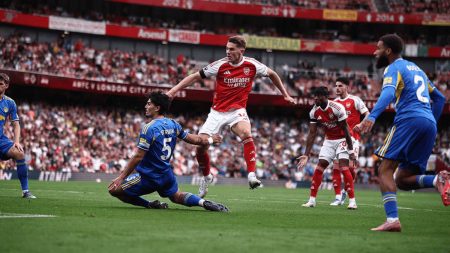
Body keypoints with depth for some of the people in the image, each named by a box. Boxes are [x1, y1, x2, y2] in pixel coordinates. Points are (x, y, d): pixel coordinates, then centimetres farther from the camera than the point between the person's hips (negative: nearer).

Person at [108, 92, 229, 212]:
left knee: (114, 190, -4)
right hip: (167, 174, 7)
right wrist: (210, 140, 35)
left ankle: (150, 205, -8)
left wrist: (121, 177, -16)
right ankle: (203, 202, 5)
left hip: (149, 177, -7)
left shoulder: (149, 128, -20)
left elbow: (138, 157, -21)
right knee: (177, 197, 31)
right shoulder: (173, 124, 1)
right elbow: (191, 139, 16)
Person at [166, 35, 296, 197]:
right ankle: (206, 177, 23)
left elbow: (272, 74, 11)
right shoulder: (220, 65, -11)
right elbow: (196, 76, -6)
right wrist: (174, 90, -12)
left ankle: (252, 176, -34)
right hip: (217, 112, 1)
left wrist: (285, 95, 15)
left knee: (246, 134, -33)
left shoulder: (252, 65, -7)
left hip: (237, 111, -1)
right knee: (200, 146, -7)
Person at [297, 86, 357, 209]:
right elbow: (312, 133, -4)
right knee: (319, 167, -2)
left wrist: (351, 150, -18)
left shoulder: (337, 108, -25)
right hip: (329, 140, 5)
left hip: (342, 139, -5)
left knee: (343, 166, -17)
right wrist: (306, 155, -7)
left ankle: (352, 200, -15)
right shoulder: (314, 112, -9)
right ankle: (312, 200, 3)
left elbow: (345, 130, -20)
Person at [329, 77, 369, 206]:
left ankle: (346, 190, 11)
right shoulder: (334, 102, 12)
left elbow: (367, 114, -5)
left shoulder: (355, 100, -3)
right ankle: (338, 197, 2)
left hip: (352, 138, -5)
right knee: (336, 168, -2)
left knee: (351, 166, -12)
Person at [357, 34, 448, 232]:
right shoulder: (416, 69, 29)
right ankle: (437, 180, -17)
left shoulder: (394, 68, 4)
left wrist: (371, 117, -31)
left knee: (385, 170, -9)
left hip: (409, 119, -8)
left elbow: (388, 93, -18)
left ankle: (392, 220, -26)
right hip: (429, 123, 8)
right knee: (402, 180, 10)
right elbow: (439, 97, 34)